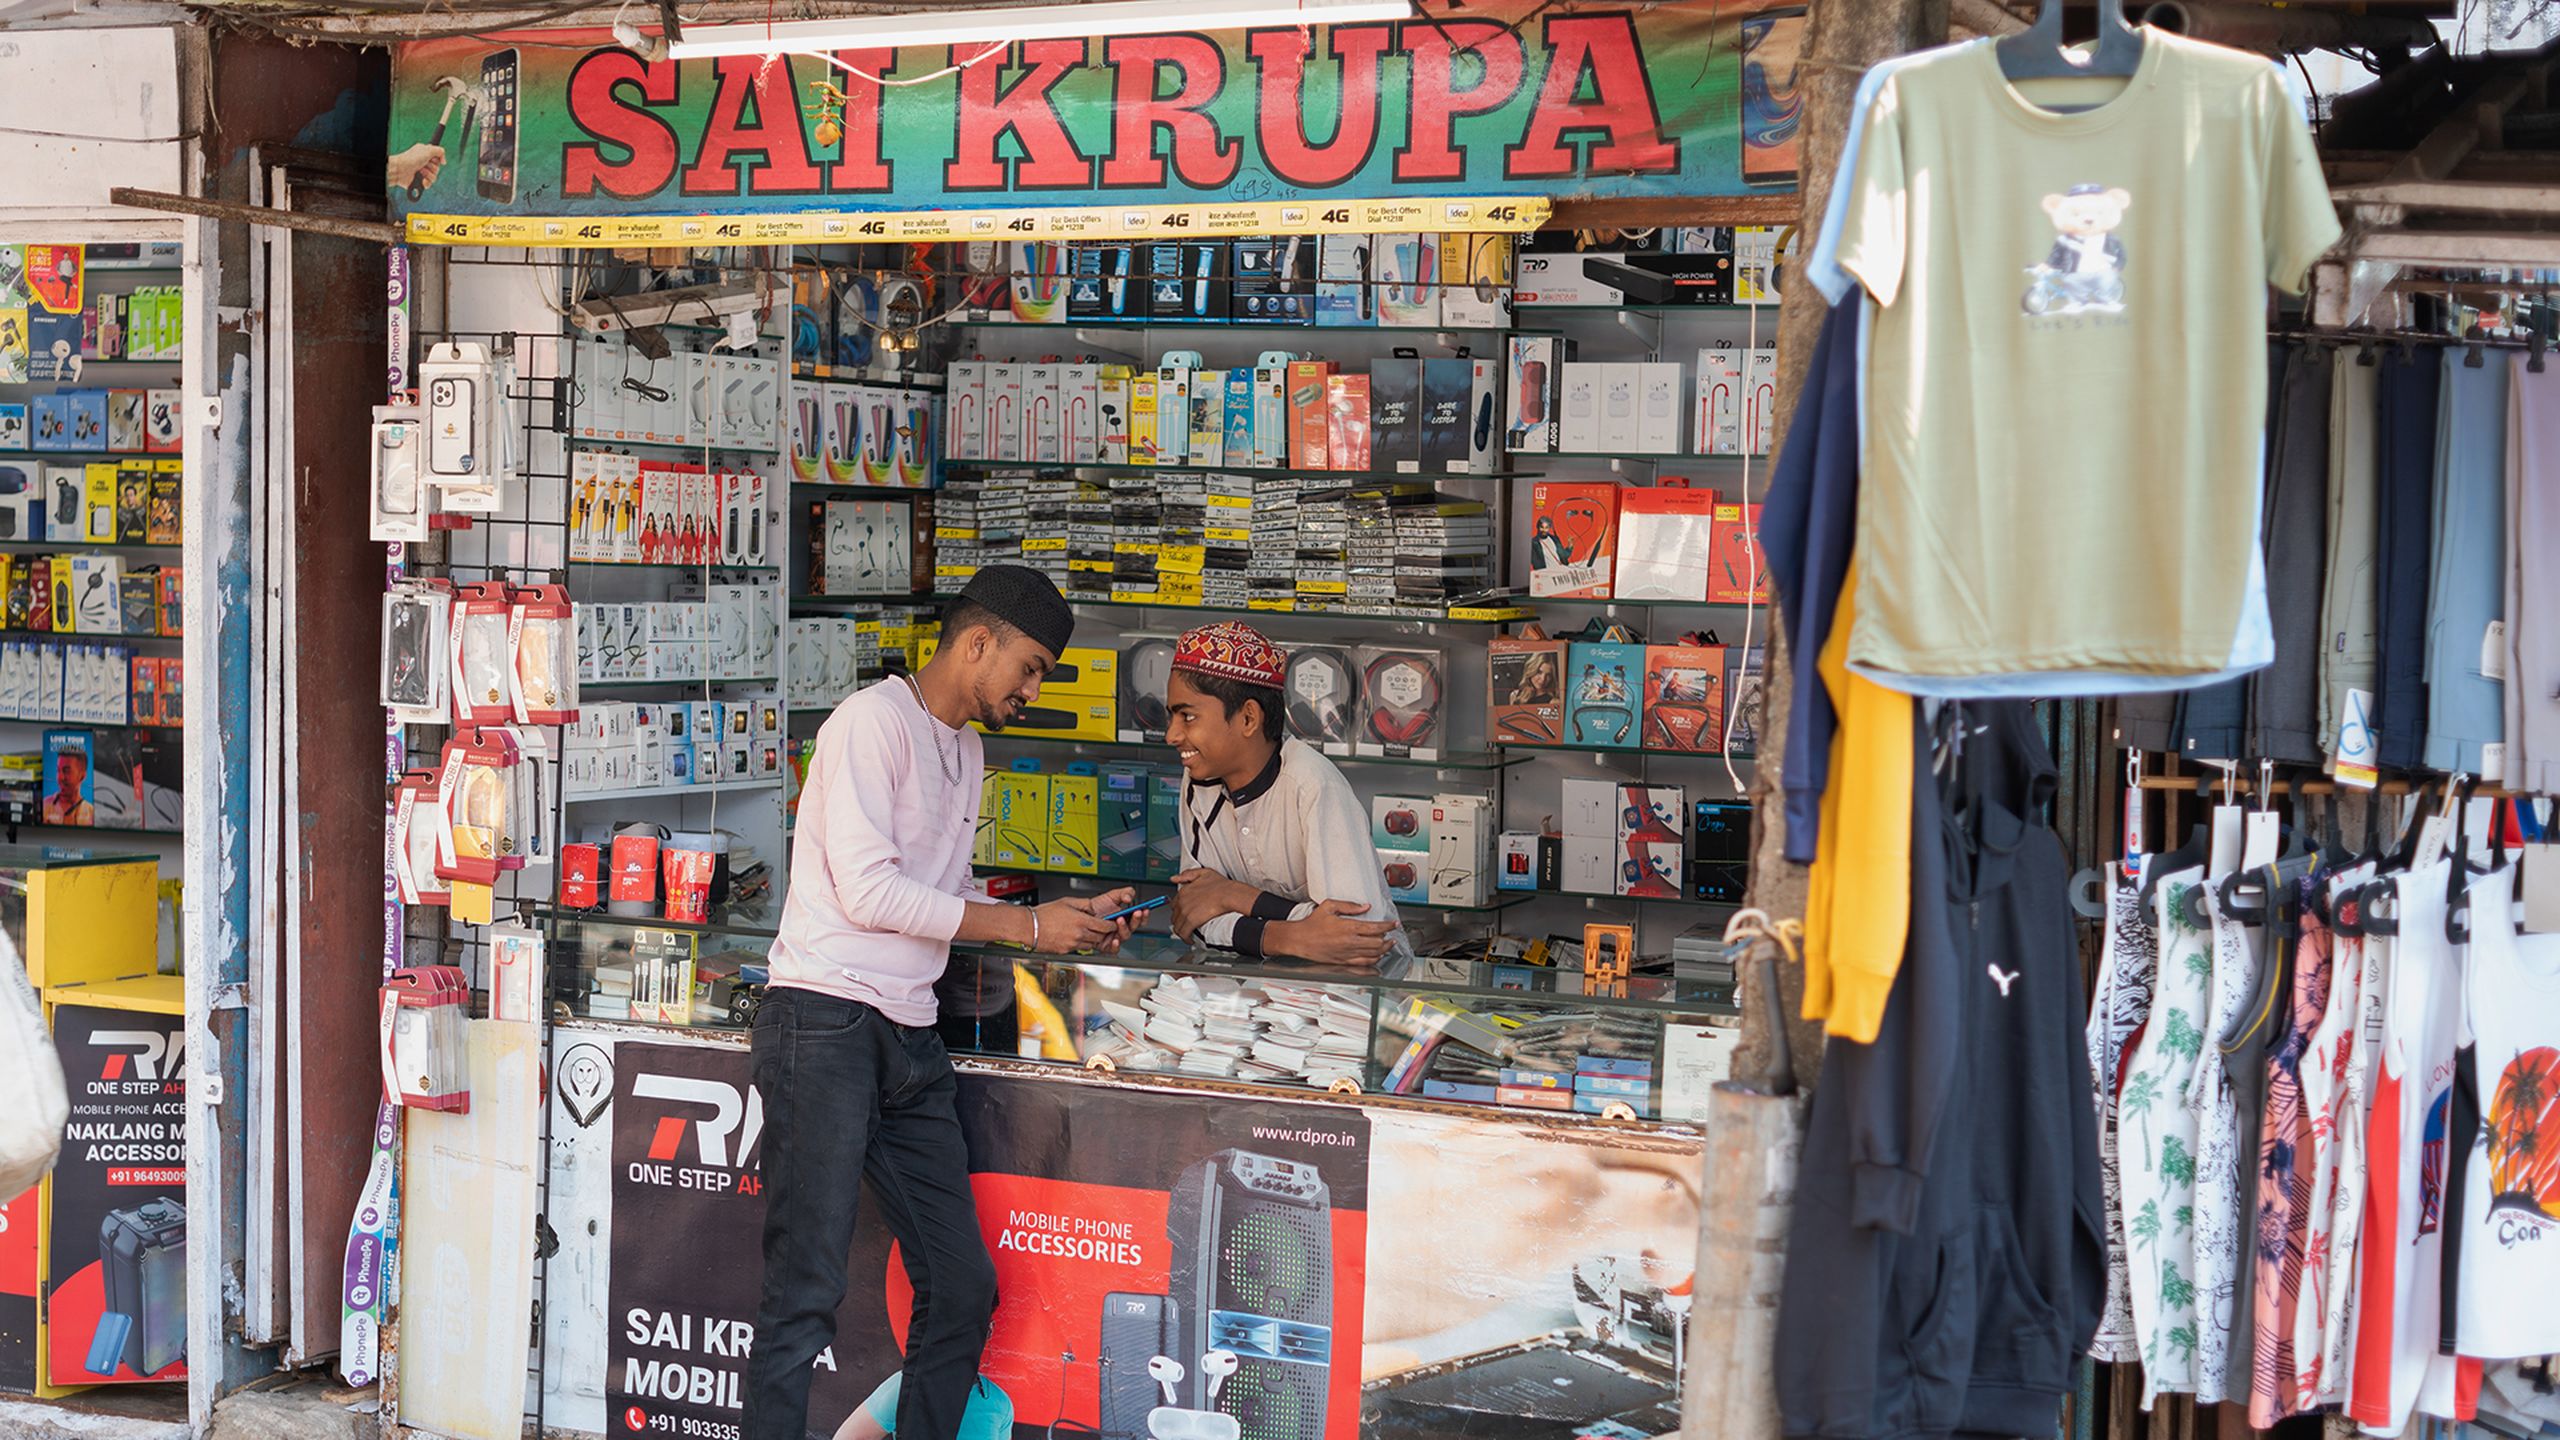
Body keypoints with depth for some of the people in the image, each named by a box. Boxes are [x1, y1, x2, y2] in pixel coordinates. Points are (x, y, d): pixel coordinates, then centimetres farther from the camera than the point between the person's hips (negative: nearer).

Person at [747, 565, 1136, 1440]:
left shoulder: (965, 751, 21)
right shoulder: (873, 722, -8)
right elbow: (869, 892, -15)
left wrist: (1069, 922, 12)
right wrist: (1028, 925, -10)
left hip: (909, 1039, 9)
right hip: (825, 1023, -9)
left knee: (963, 1288, 6)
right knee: (807, 1294, -9)